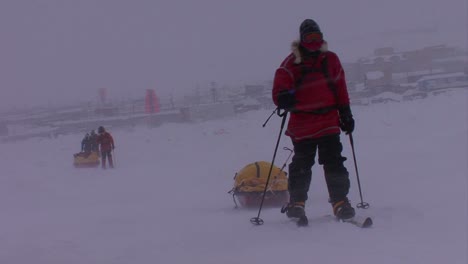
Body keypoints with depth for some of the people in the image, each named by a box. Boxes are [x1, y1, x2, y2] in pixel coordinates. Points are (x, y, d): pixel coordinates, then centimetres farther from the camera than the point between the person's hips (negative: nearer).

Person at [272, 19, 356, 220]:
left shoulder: (330, 59, 9)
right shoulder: (291, 63, 0)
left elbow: (341, 89, 15)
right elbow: (279, 90, -3)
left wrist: (346, 113, 11)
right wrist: (284, 99, -26)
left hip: (329, 122, 1)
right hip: (301, 125, -1)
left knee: (334, 163, -3)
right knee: (301, 165, 6)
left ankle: (340, 202, -1)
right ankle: (296, 202, 19)